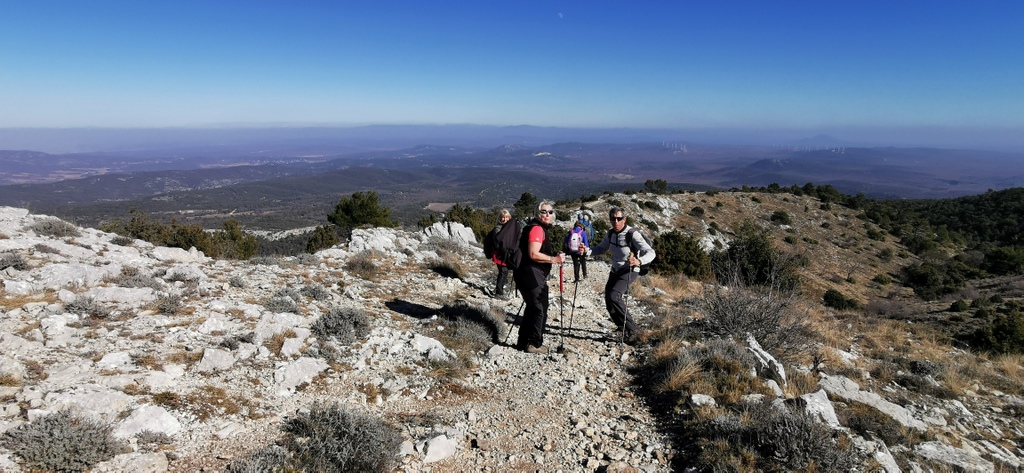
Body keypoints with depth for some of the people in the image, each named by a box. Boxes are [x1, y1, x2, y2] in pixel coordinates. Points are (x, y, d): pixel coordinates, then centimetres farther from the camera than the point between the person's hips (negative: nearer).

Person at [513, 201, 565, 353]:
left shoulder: (541, 228, 19)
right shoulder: (537, 228, -14)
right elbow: (533, 254, -23)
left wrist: (555, 255, 16)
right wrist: (554, 259, -19)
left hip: (531, 275, 11)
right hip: (531, 274, -11)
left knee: (532, 308, 18)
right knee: (540, 309, -3)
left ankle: (523, 342, 27)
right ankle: (534, 344, 6)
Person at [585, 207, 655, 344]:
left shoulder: (632, 234, -25)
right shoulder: (610, 233, -5)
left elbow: (650, 253, -30)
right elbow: (601, 248, 9)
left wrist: (639, 261, -51)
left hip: (630, 272, -7)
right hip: (615, 271, 7)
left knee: (613, 296, -26)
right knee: (609, 300, 9)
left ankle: (630, 329, -11)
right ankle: (623, 327, 33)